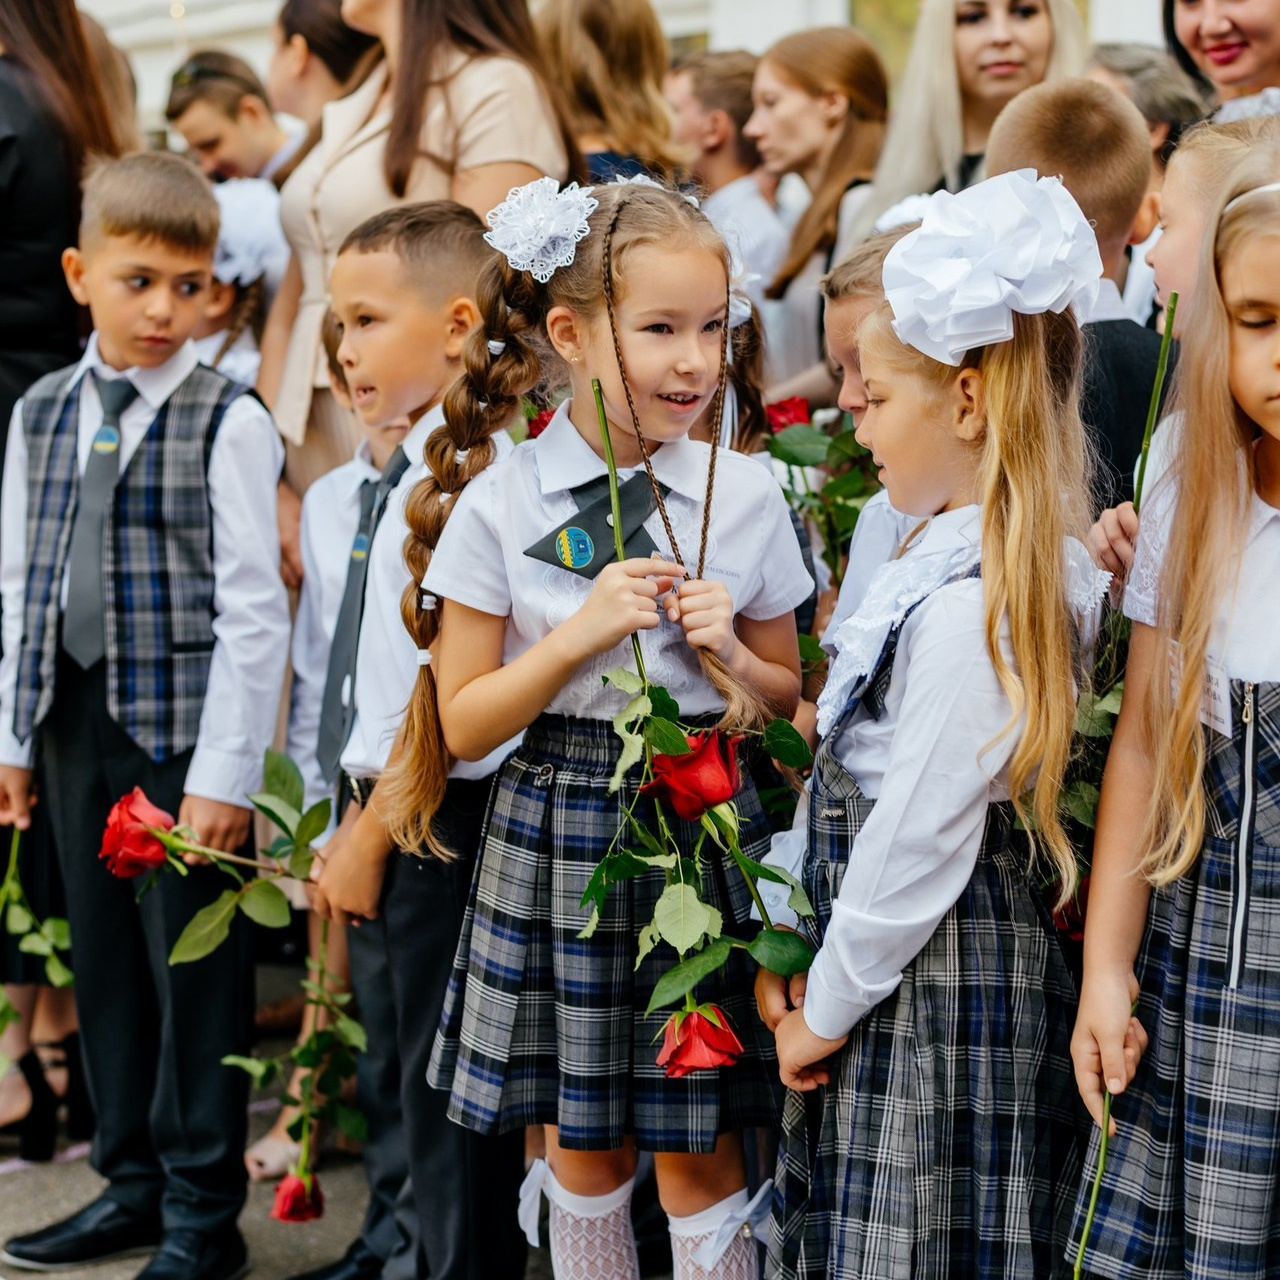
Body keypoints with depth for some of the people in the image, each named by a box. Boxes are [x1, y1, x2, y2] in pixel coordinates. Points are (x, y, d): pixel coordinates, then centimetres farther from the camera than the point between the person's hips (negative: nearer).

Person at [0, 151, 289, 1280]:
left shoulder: (228, 423, -9)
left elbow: (253, 608, -11)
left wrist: (225, 773, -15)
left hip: (184, 723, -5)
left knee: (196, 969, 2)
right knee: (104, 957, 14)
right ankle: (133, 1185, 28)